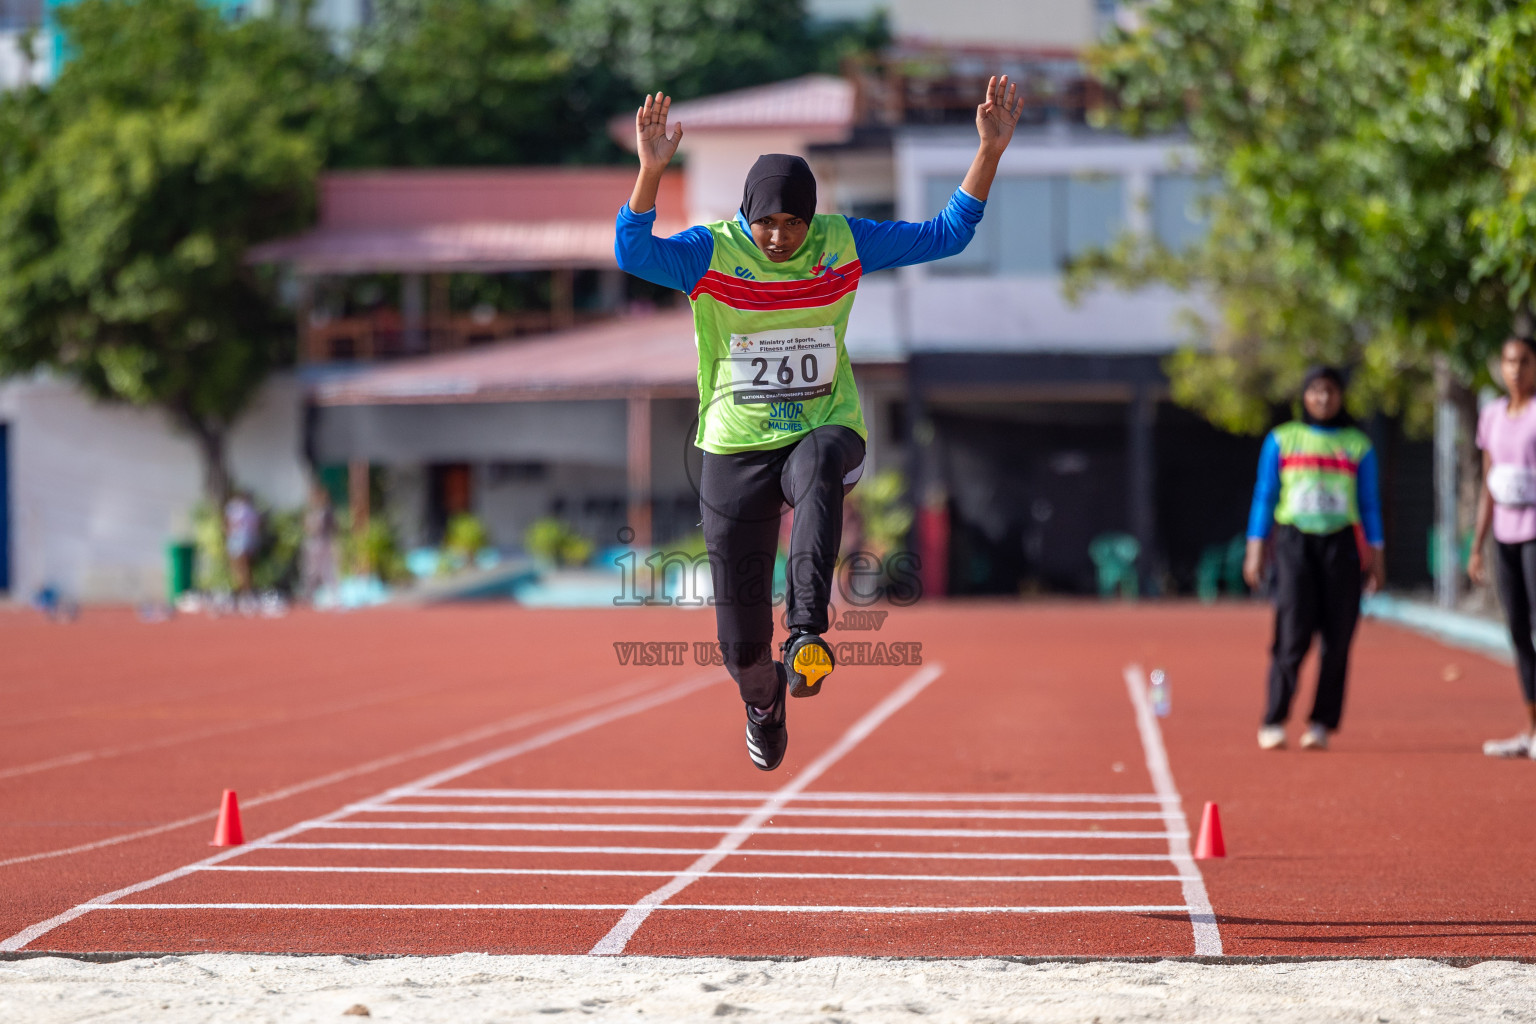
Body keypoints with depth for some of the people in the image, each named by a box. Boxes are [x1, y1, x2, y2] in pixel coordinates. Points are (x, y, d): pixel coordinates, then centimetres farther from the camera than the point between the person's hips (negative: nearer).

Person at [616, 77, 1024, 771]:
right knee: (741, 640, 3)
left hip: (824, 430, 0)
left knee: (819, 464, -41)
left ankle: (807, 634, -49)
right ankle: (763, 701, 42)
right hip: (736, 448, 0)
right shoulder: (711, 253, -10)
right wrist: (651, 171, -44)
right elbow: (633, 253, -28)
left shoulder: (843, 244, -2)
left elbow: (947, 234, 2)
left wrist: (990, 150, -10)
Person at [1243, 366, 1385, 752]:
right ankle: (1273, 722, -7)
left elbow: (1369, 504, 12)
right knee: (1293, 636, -12)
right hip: (1294, 542, -2)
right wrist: (1256, 549, 3)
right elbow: (1264, 497, 9)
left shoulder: (1357, 445, 10)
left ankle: (1321, 723, 4)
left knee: (1337, 639, -3)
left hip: (1341, 545, 2)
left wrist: (1376, 556, 7)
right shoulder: (1281, 441, 8)